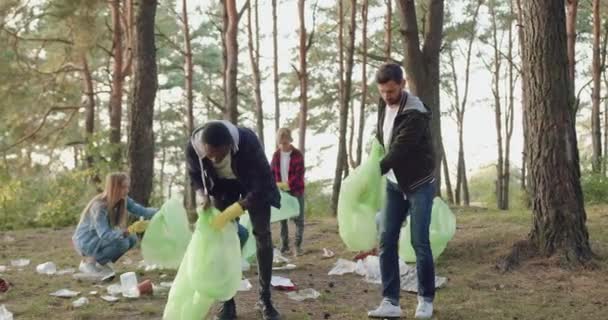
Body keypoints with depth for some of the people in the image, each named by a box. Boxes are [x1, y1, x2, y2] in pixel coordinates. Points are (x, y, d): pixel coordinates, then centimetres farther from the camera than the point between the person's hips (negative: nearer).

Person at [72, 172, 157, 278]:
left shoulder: (123, 200, -7)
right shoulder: (99, 206, -29)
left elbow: (142, 211, -12)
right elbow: (104, 234, -35)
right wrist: (124, 232, -49)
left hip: (100, 239, 8)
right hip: (86, 242, -8)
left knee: (132, 239, -7)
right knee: (122, 243, -26)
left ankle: (101, 263, 5)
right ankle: (89, 262, -8)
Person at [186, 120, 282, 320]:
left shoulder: (248, 141, -41)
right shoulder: (193, 147, -31)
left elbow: (262, 184, -35)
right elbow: (195, 176, -8)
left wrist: (231, 212, -43)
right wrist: (202, 194, -29)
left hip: (253, 183, -2)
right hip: (222, 184, 2)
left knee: (263, 234, -9)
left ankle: (265, 300, 1)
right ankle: (228, 303, 2)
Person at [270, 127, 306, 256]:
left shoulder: (297, 155, -8)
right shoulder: (276, 155, 3)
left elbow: (299, 175, -14)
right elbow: (271, 172, 7)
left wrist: (286, 185, -22)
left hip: (296, 191, -3)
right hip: (281, 192, 3)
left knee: (298, 219, 1)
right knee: (282, 219, 7)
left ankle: (298, 245, 12)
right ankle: (284, 246, 16)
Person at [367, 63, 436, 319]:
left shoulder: (415, 114, -22)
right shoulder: (384, 104, 2)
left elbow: (399, 150, -29)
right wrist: (371, 170, 2)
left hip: (419, 185, -6)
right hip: (394, 184, 7)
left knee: (420, 243, -4)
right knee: (386, 241, -1)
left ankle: (425, 299, 11)